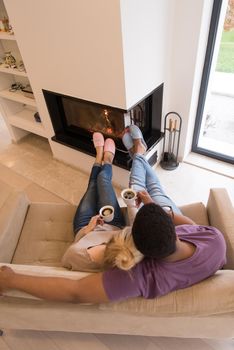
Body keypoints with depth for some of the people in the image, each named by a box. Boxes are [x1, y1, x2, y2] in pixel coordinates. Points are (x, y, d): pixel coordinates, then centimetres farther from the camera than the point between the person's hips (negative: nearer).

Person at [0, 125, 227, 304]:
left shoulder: (144, 275, -51)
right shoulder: (216, 241, -40)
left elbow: (74, 292, -47)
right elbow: (193, 225, -15)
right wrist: (156, 206, -13)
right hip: (179, 227, 2)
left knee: (137, 188, 15)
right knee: (156, 190, 19)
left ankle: (138, 155, 46)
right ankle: (139, 153, 46)